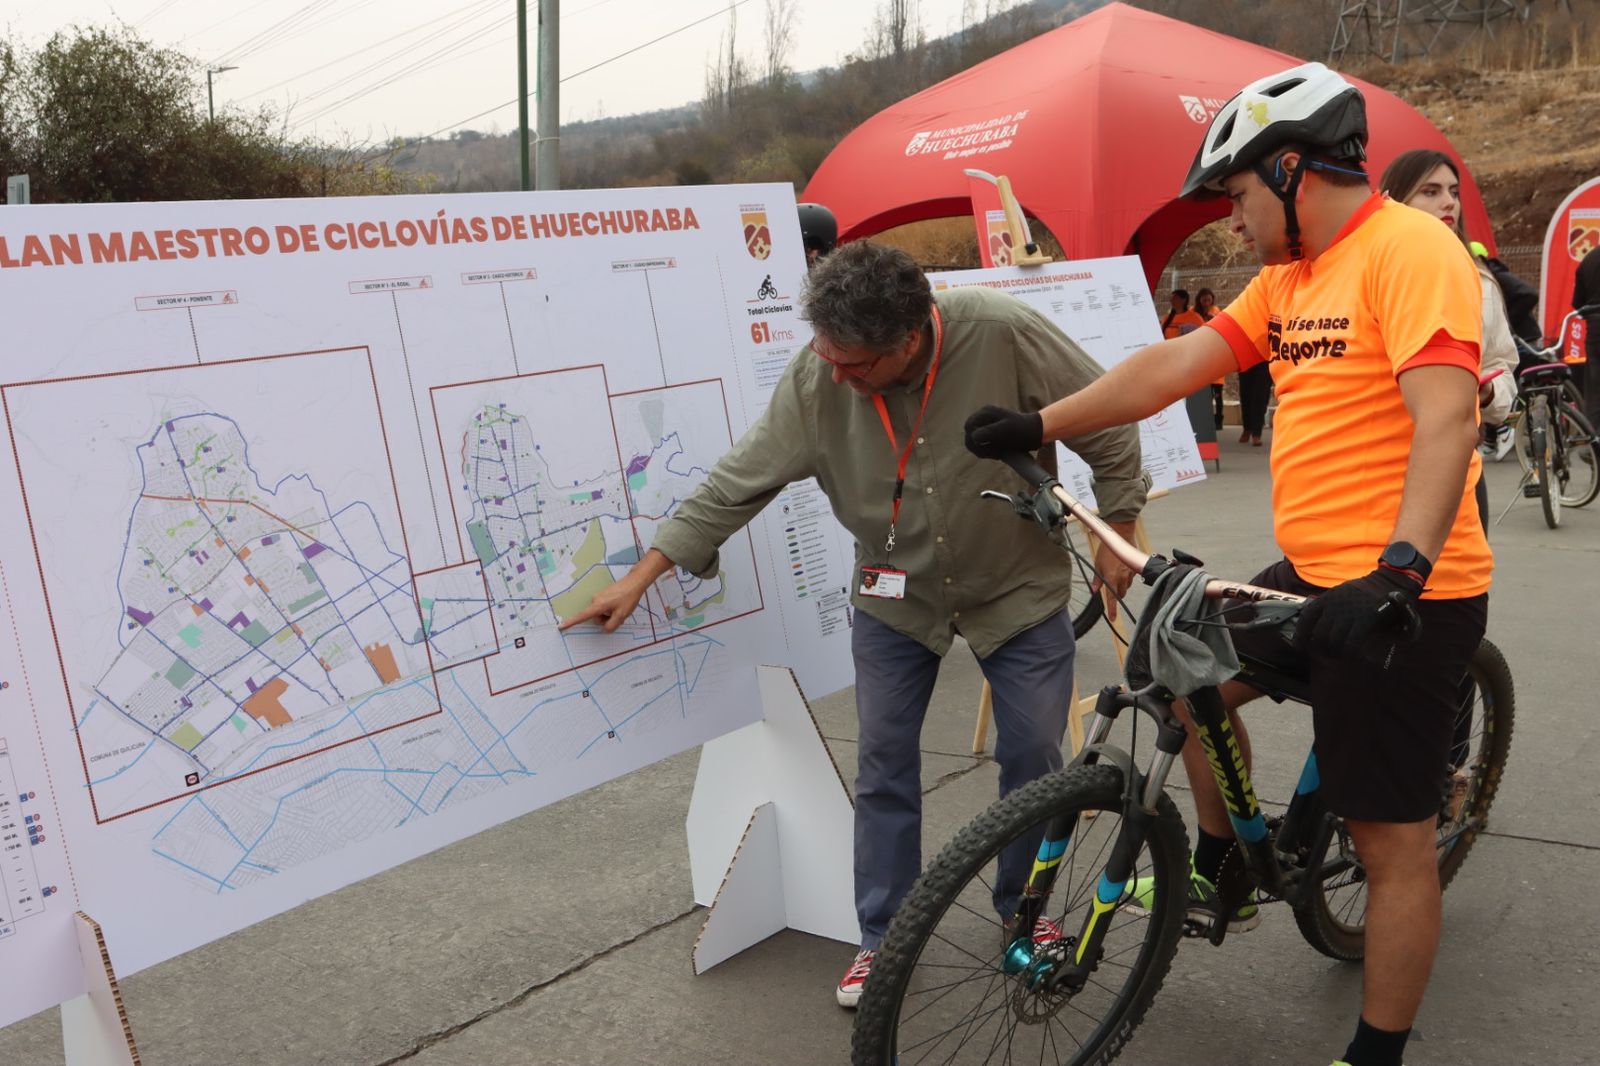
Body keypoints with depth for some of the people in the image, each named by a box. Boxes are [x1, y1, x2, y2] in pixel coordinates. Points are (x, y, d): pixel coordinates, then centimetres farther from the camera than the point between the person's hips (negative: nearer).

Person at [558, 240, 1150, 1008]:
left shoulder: (1001, 332, -29)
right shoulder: (816, 379, -21)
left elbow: (1108, 424, -15)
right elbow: (737, 483, -14)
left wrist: (1117, 532, -7)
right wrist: (642, 576, -14)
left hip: (1019, 586, -1)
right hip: (896, 594, 1)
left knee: (1033, 757, 6)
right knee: (883, 765, 4)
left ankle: (1025, 910, 32)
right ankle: (882, 939, 21)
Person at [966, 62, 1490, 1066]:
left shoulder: (1409, 248, -16)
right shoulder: (1287, 277, 11)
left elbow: (1447, 420, -27)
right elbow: (1169, 367, 9)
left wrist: (1396, 571, -37)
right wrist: (1038, 427, 5)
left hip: (1402, 598, -9)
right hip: (1315, 575, 9)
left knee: (1392, 834, 1)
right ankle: (1221, 871, 38)